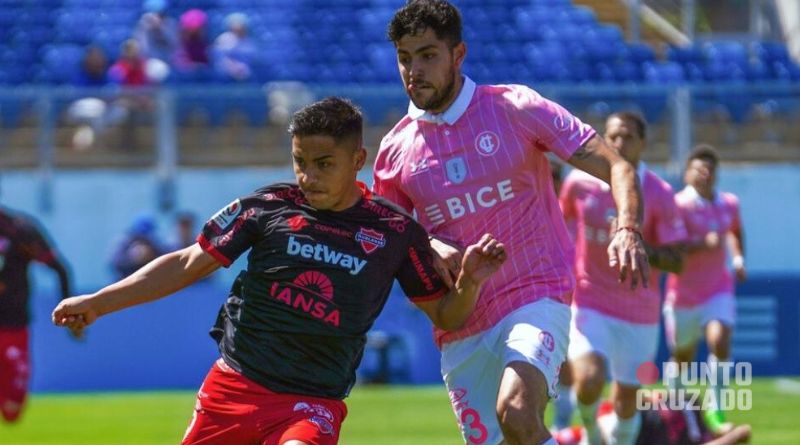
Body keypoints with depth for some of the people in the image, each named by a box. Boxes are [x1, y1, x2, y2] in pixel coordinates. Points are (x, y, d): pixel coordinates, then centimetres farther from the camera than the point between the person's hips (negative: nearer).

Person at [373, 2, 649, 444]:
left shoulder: (514, 107, -4)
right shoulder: (396, 150, 6)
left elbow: (616, 167, -6)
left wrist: (627, 231, -26)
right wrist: (426, 246, -7)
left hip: (536, 296, -4)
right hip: (460, 332, 5)